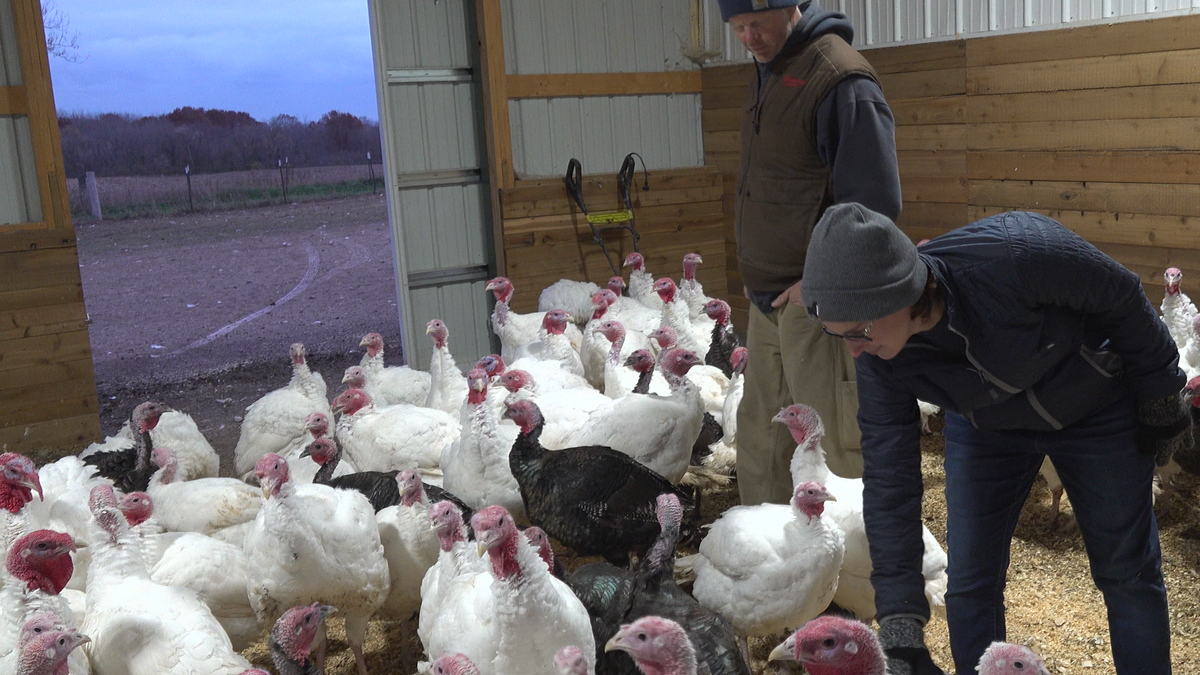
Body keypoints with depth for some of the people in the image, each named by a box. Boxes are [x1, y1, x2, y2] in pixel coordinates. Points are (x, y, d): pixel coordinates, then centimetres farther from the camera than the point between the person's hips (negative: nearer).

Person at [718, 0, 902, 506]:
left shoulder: (837, 78, -16)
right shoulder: (767, 75, 14)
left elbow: (875, 201, -21)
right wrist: (757, 278, 16)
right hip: (768, 299, 9)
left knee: (836, 444, -3)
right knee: (760, 441, 18)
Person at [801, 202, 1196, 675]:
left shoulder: (1016, 255, -41)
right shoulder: (878, 360, -27)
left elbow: (1122, 297, -22)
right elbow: (888, 480, -22)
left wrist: (1161, 401, -8)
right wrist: (899, 623, -24)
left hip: (1097, 408, -2)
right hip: (985, 428, 2)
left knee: (1128, 573, 10)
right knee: (969, 582, 2)